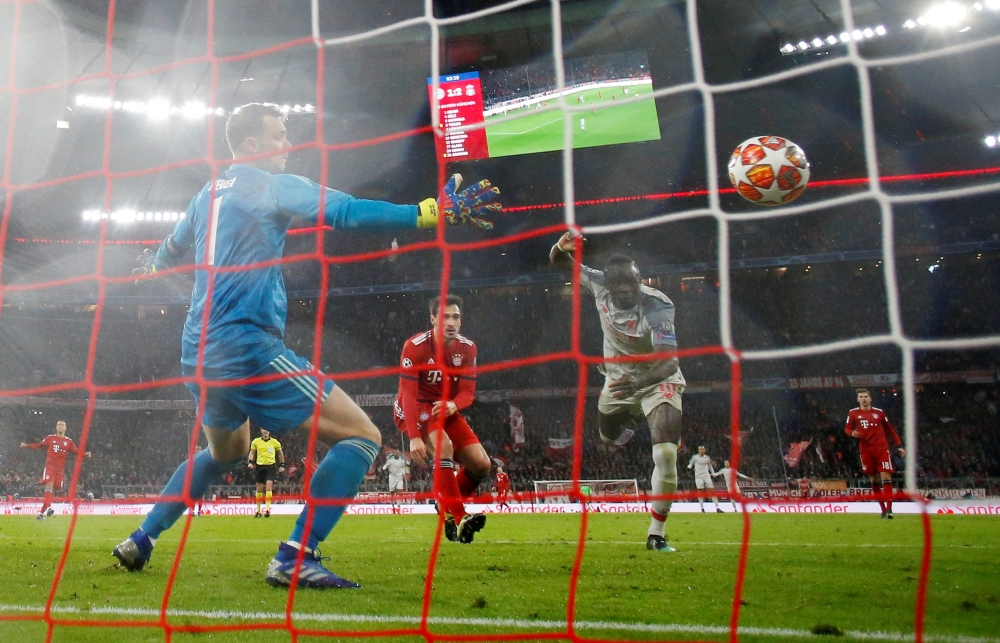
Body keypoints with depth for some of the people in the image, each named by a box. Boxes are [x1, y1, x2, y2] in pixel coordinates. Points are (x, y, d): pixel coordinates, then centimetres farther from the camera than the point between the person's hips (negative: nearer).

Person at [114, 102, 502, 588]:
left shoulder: (208, 195, 18)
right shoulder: (271, 185, -5)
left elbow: (171, 248, 35)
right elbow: (348, 212, -17)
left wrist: (152, 265, 60)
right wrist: (437, 210, -19)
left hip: (199, 354, 9)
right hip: (246, 347, -9)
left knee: (226, 453, 34)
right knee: (361, 436, -9)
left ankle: (140, 541, 32)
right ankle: (294, 560, -17)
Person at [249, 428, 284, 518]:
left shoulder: (275, 442, 3)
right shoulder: (256, 441, 4)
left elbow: (280, 453, 15)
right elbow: (252, 452, 12)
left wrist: (281, 465, 10)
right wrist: (250, 462, -4)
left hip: (271, 466, -2)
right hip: (259, 466, 2)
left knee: (269, 486, -17)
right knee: (259, 489, 7)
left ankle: (267, 509, -18)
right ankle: (258, 510, 18)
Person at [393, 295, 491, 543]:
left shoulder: (467, 348, -5)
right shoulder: (415, 346, -19)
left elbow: (468, 392, -5)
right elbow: (408, 394, -22)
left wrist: (453, 405, -29)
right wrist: (414, 437, -32)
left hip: (447, 409, 6)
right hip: (415, 408, -5)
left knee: (482, 465, -7)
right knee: (444, 445, -35)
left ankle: (446, 506, 18)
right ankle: (459, 518, -33)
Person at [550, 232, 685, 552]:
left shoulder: (657, 306, -33)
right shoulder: (599, 284, -20)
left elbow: (669, 362, -43)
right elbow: (559, 262, -6)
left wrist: (639, 381, -63)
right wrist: (562, 245, -31)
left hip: (658, 381, -5)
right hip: (619, 378, 5)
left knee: (666, 455, -21)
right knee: (606, 437, 27)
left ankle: (657, 534, -5)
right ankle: (626, 418, 66)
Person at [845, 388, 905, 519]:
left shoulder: (879, 412, 7)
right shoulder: (853, 413, 6)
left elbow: (890, 430, 13)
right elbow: (847, 428, 8)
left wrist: (899, 446, 9)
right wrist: (852, 433, -16)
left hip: (881, 448, -1)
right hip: (865, 450, 1)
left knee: (886, 477, -11)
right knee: (873, 479, 5)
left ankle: (888, 509, -13)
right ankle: (883, 508, 15)